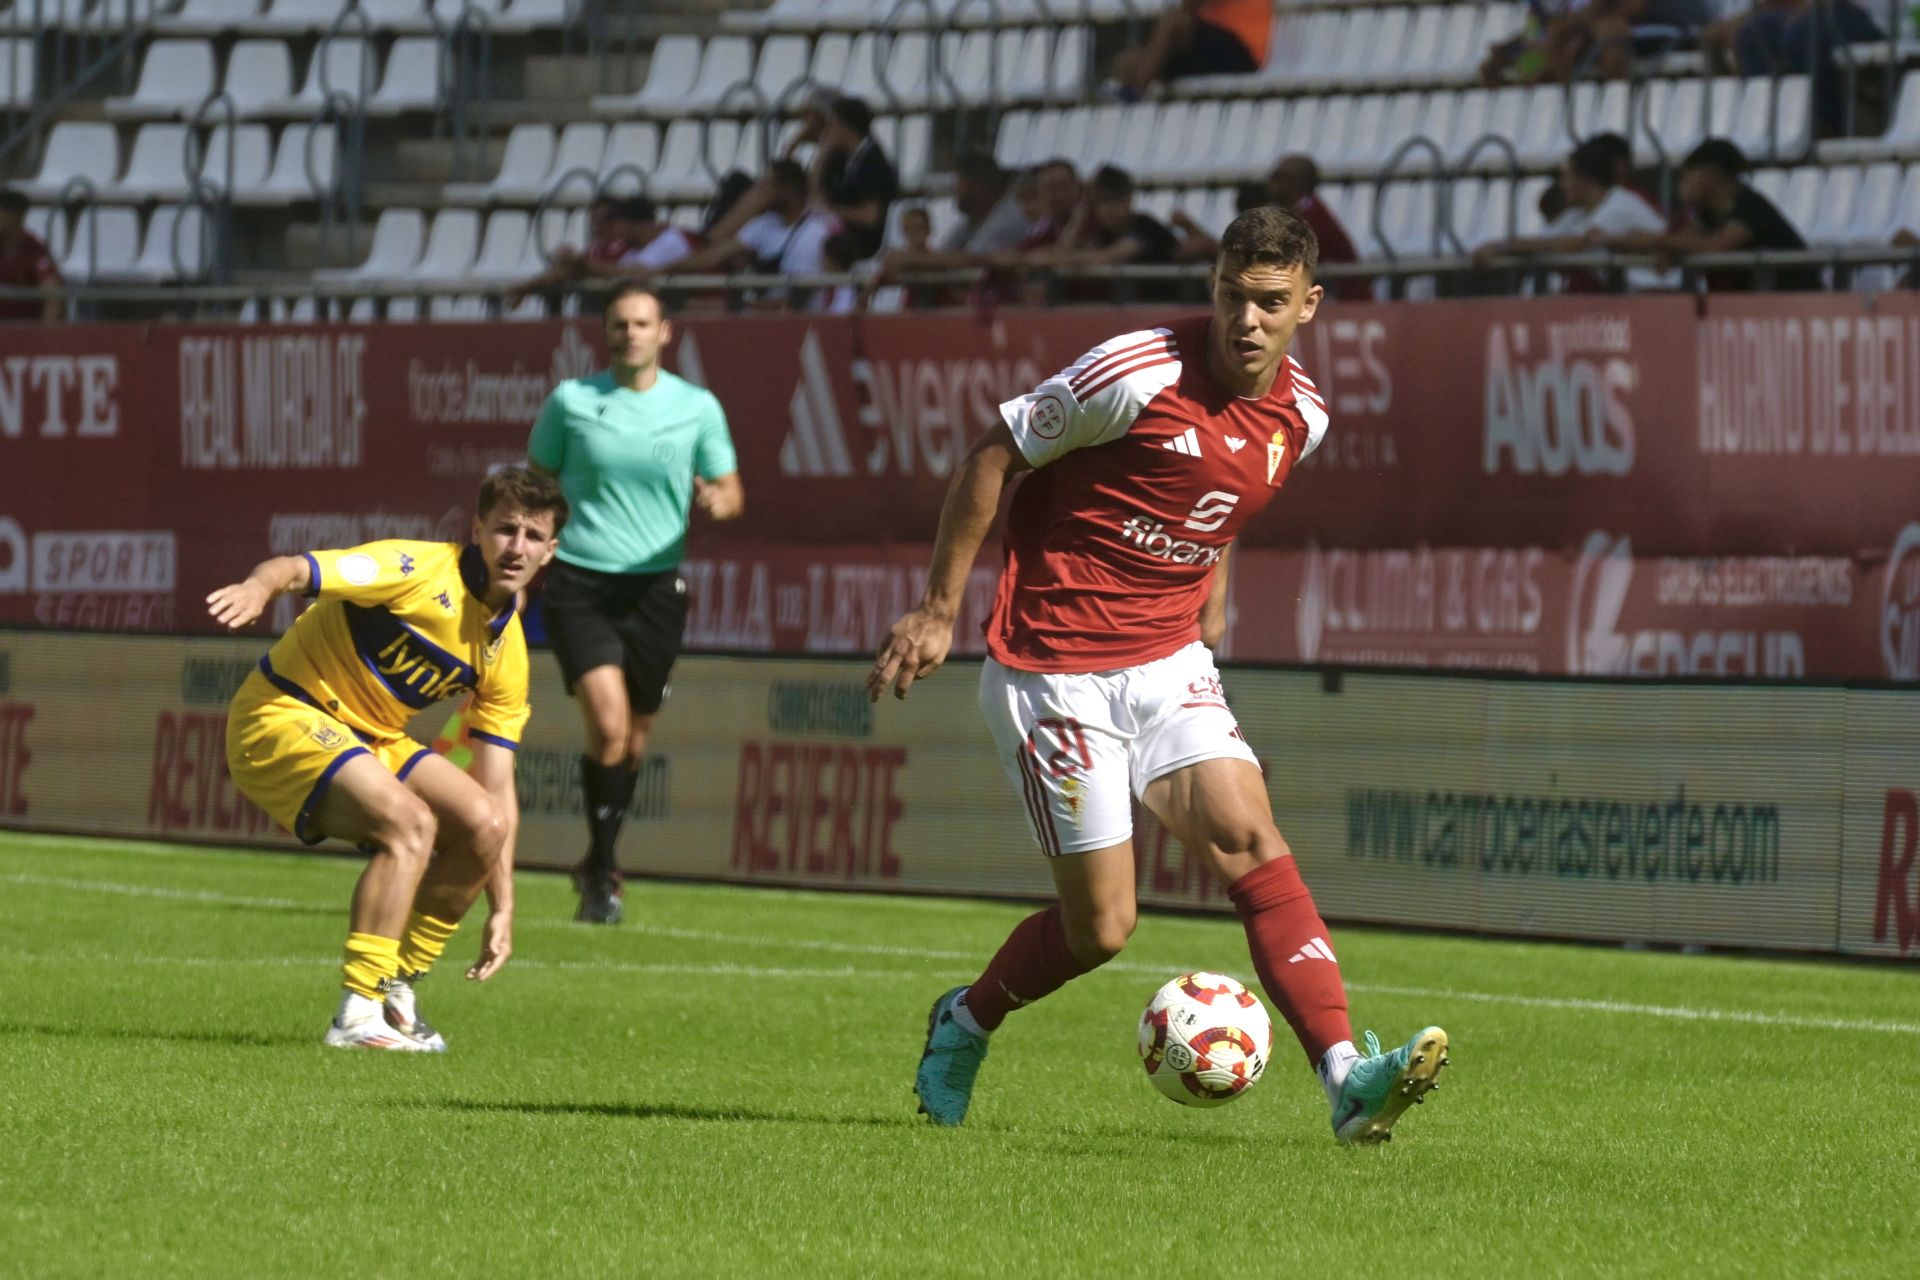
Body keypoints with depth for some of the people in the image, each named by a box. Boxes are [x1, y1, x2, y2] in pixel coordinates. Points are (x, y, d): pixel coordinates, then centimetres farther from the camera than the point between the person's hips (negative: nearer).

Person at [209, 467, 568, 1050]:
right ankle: (358, 1015, -28)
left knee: (484, 825, -7)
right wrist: (259, 586, -55)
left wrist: (501, 907, 4)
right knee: (410, 822, -28)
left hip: (370, 739, 8)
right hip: (283, 714, -8)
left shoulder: (506, 654, 3)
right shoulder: (418, 570, -18)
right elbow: (298, 570, -30)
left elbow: (496, 791, 7)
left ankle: (396, 992, 8)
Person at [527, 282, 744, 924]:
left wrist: (717, 501, -16)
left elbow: (731, 490, 9)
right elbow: (535, 485, 10)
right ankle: (602, 873, -7)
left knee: (633, 740, 9)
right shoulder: (570, 401, 0)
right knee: (608, 723, -19)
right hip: (578, 582, -2)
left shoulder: (697, 407, 2)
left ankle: (596, 868, 30)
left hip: (654, 586, 2)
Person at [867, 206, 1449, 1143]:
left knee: (1253, 845, -15)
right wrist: (939, 610, -7)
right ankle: (966, 1022, 26)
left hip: (1169, 668, 5)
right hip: (1054, 671, -5)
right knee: (1101, 926, -4)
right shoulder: (1136, 375, -17)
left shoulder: (1300, 417, 3)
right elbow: (993, 457, -8)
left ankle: (1345, 1077, -23)